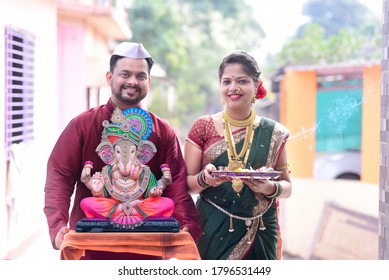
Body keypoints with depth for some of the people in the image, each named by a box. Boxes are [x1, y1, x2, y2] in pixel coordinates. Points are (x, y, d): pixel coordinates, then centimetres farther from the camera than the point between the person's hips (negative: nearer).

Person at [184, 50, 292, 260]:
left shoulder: (273, 133, 3)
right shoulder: (203, 127, 1)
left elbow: (287, 187, 8)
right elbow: (187, 183, 1)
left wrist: (270, 188, -14)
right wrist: (205, 179, -20)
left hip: (260, 233, 1)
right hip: (213, 232, -1)